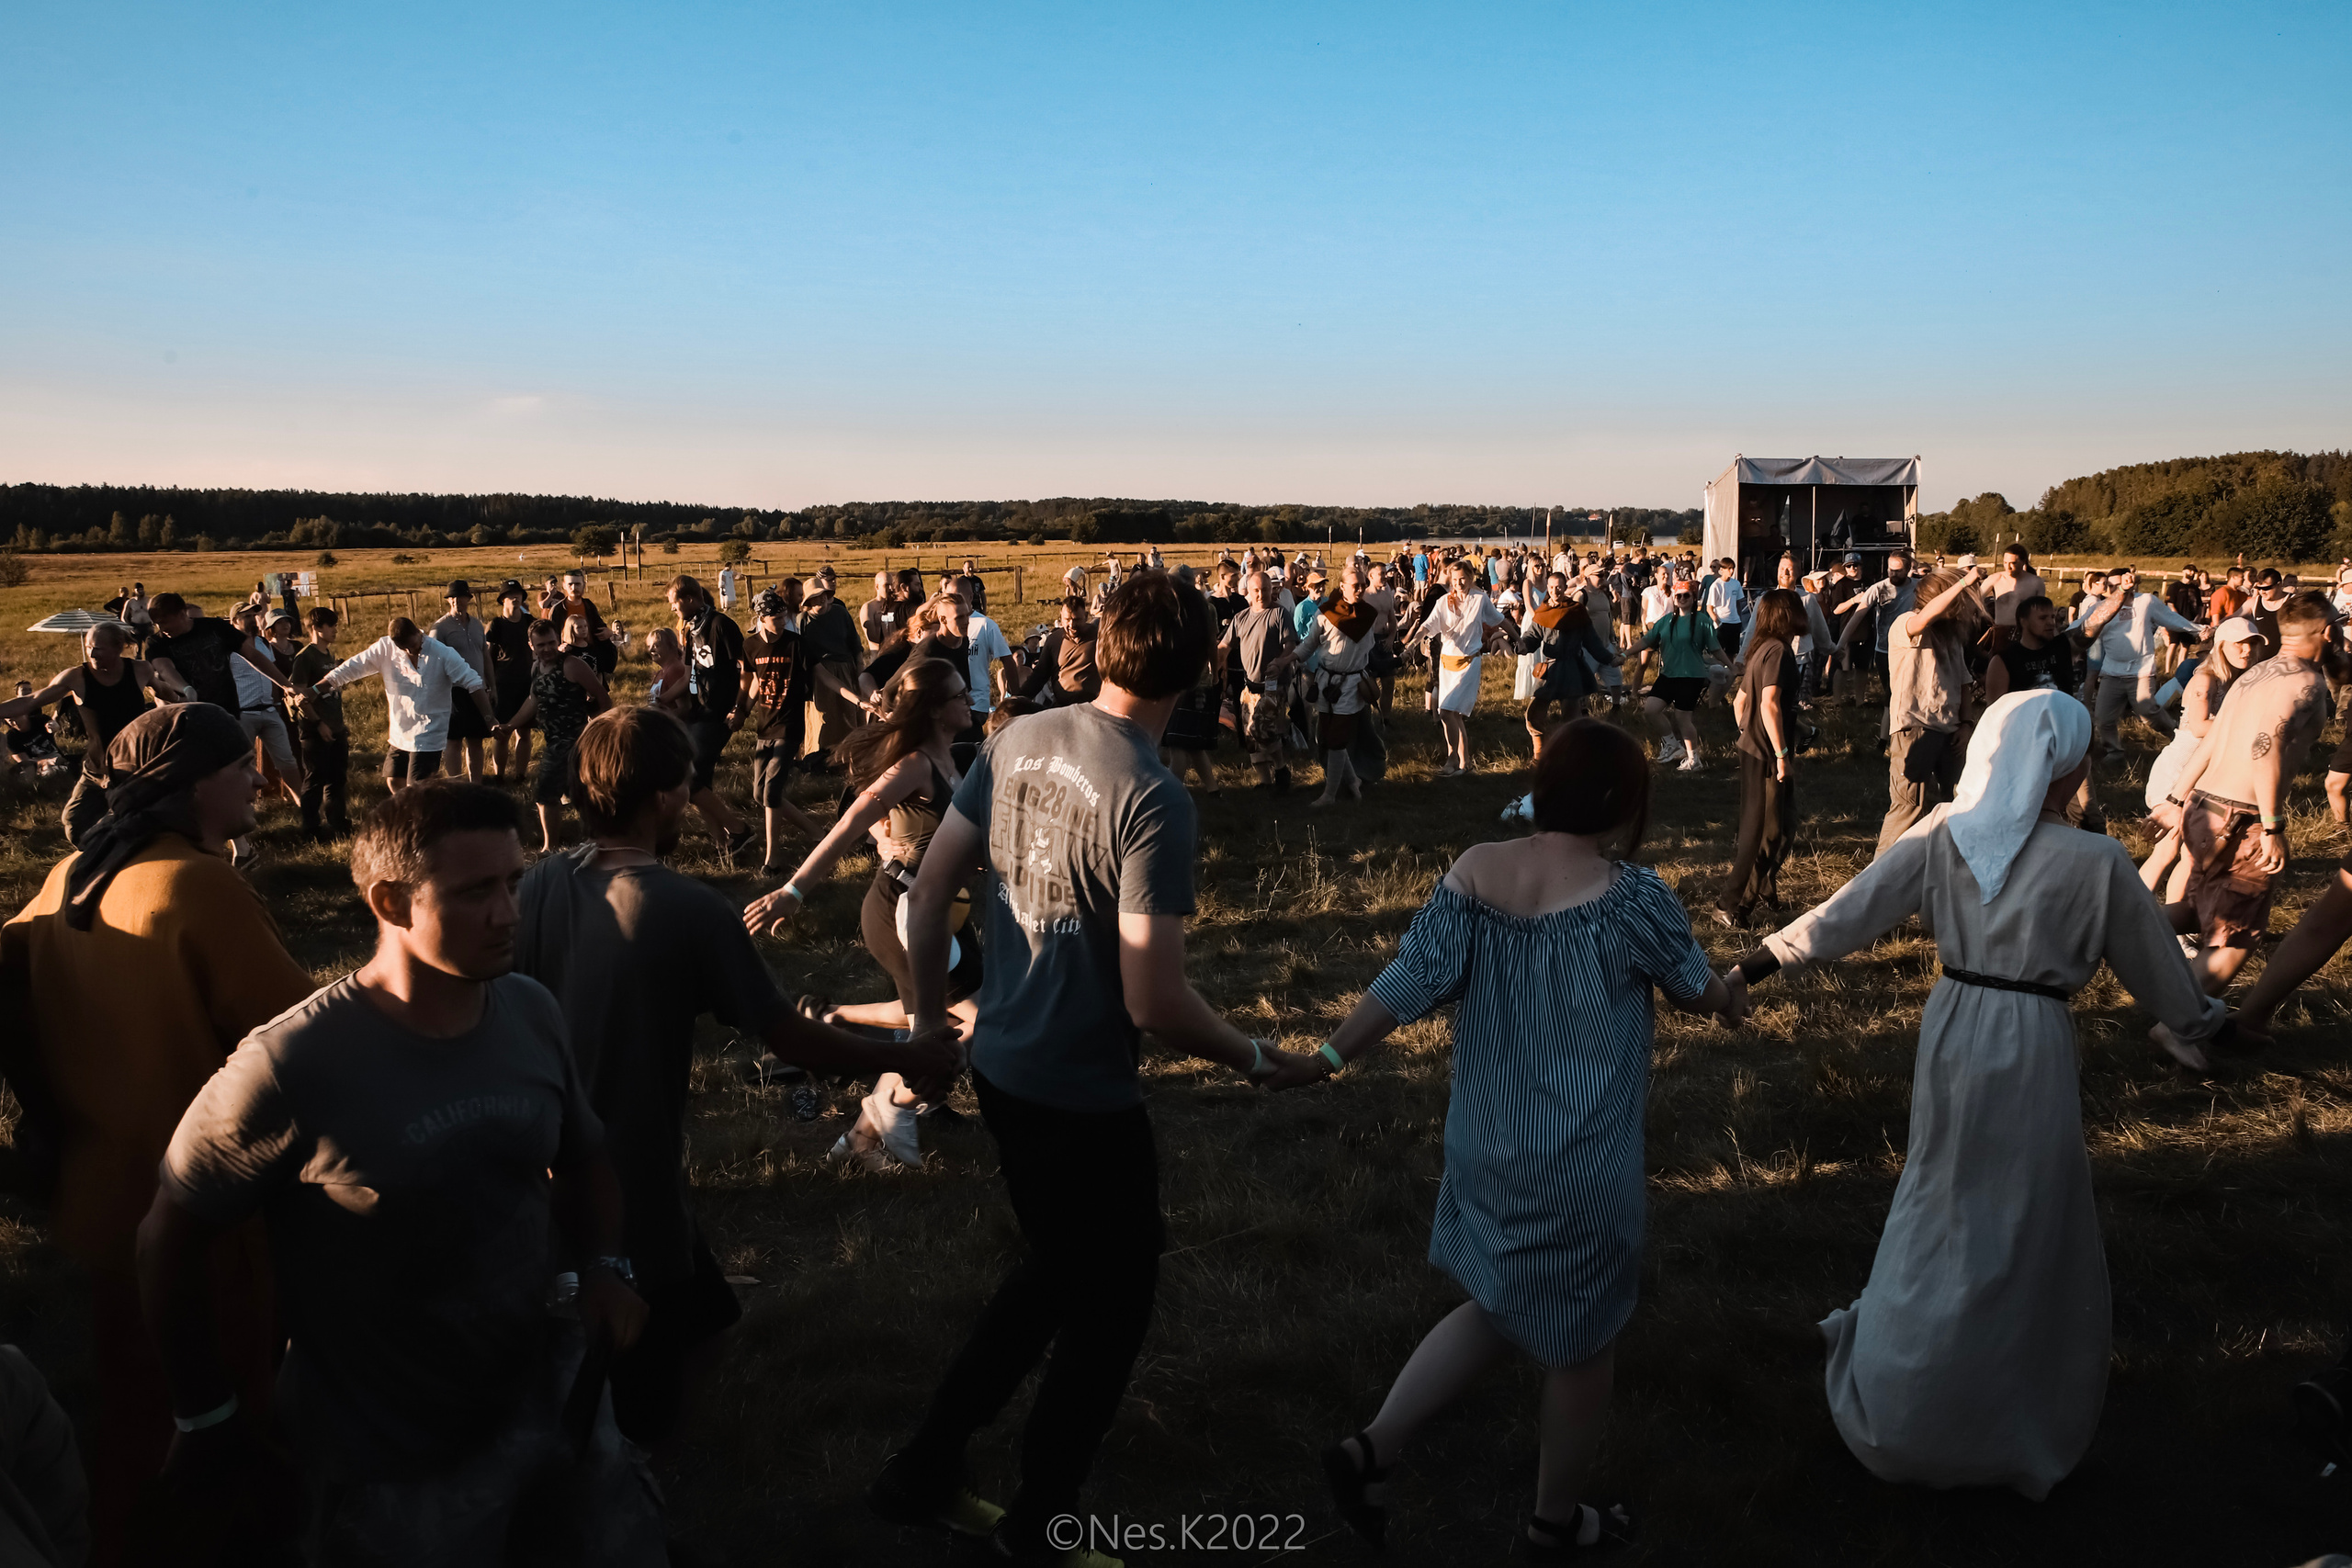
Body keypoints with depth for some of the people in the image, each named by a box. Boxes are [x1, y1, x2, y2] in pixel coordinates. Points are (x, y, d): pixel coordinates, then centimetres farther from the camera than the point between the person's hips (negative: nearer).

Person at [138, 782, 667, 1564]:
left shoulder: (532, 1013, -7)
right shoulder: (292, 1066, -22)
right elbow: (168, 1243, -8)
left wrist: (606, 1266, -7)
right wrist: (206, 1412, 0)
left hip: (557, 1405, 5)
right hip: (393, 1470, -4)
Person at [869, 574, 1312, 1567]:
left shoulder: (1016, 741, -2)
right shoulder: (1154, 800, -23)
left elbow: (926, 897, 3)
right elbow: (1154, 1005, -24)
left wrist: (931, 1020, 16)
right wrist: (1257, 1059, -7)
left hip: (1000, 1068, 7)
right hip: (1085, 1097, -7)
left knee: (1057, 1268, 29)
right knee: (1113, 1303, 17)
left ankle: (924, 1468, 36)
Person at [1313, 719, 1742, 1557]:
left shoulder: (1472, 872, -5)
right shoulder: (1629, 894, -17)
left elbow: (1405, 983, -8)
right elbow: (1697, 990, 0)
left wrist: (1326, 1057, 0)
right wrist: (1730, 1000, 22)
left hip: (1485, 1147, 5)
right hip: (1583, 1166, -5)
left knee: (1499, 1307, 25)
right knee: (1581, 1339, 17)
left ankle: (1370, 1447, 15)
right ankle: (1556, 1522, 35)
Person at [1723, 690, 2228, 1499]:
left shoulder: (1942, 834, -7)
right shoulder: (2095, 862, -14)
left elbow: (1848, 912, -7)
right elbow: (2153, 963, 0)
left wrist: (1761, 960, 2)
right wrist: (2202, 1018, 19)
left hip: (1951, 1030, 4)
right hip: (2032, 1048, -4)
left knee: (1941, 1198, 22)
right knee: (2025, 1226, 14)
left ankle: (1895, 1370, 37)